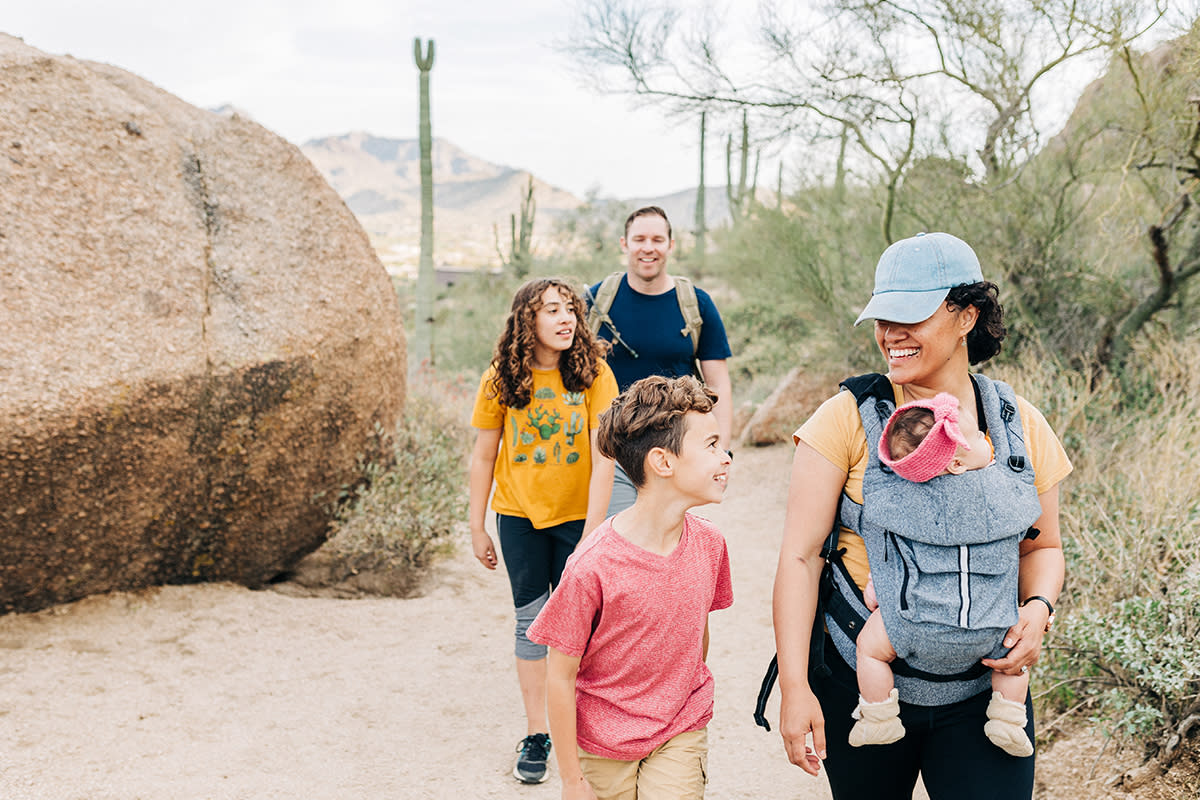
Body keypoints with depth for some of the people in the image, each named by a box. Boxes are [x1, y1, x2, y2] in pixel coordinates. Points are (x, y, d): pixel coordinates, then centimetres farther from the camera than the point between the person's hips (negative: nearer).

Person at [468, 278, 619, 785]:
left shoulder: (592, 371, -12)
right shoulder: (501, 379, -8)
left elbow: (602, 456, -14)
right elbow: (483, 456, 0)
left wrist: (593, 528, -18)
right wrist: (476, 528, 2)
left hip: (576, 515, -1)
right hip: (520, 516, 1)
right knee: (531, 622, 7)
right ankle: (535, 734, 19)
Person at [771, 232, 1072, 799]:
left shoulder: (1020, 426, 1)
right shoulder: (849, 419, -9)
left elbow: (1043, 546, 14)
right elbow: (800, 557, -11)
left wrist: (1037, 609, -8)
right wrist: (794, 687, -16)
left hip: (981, 691, 2)